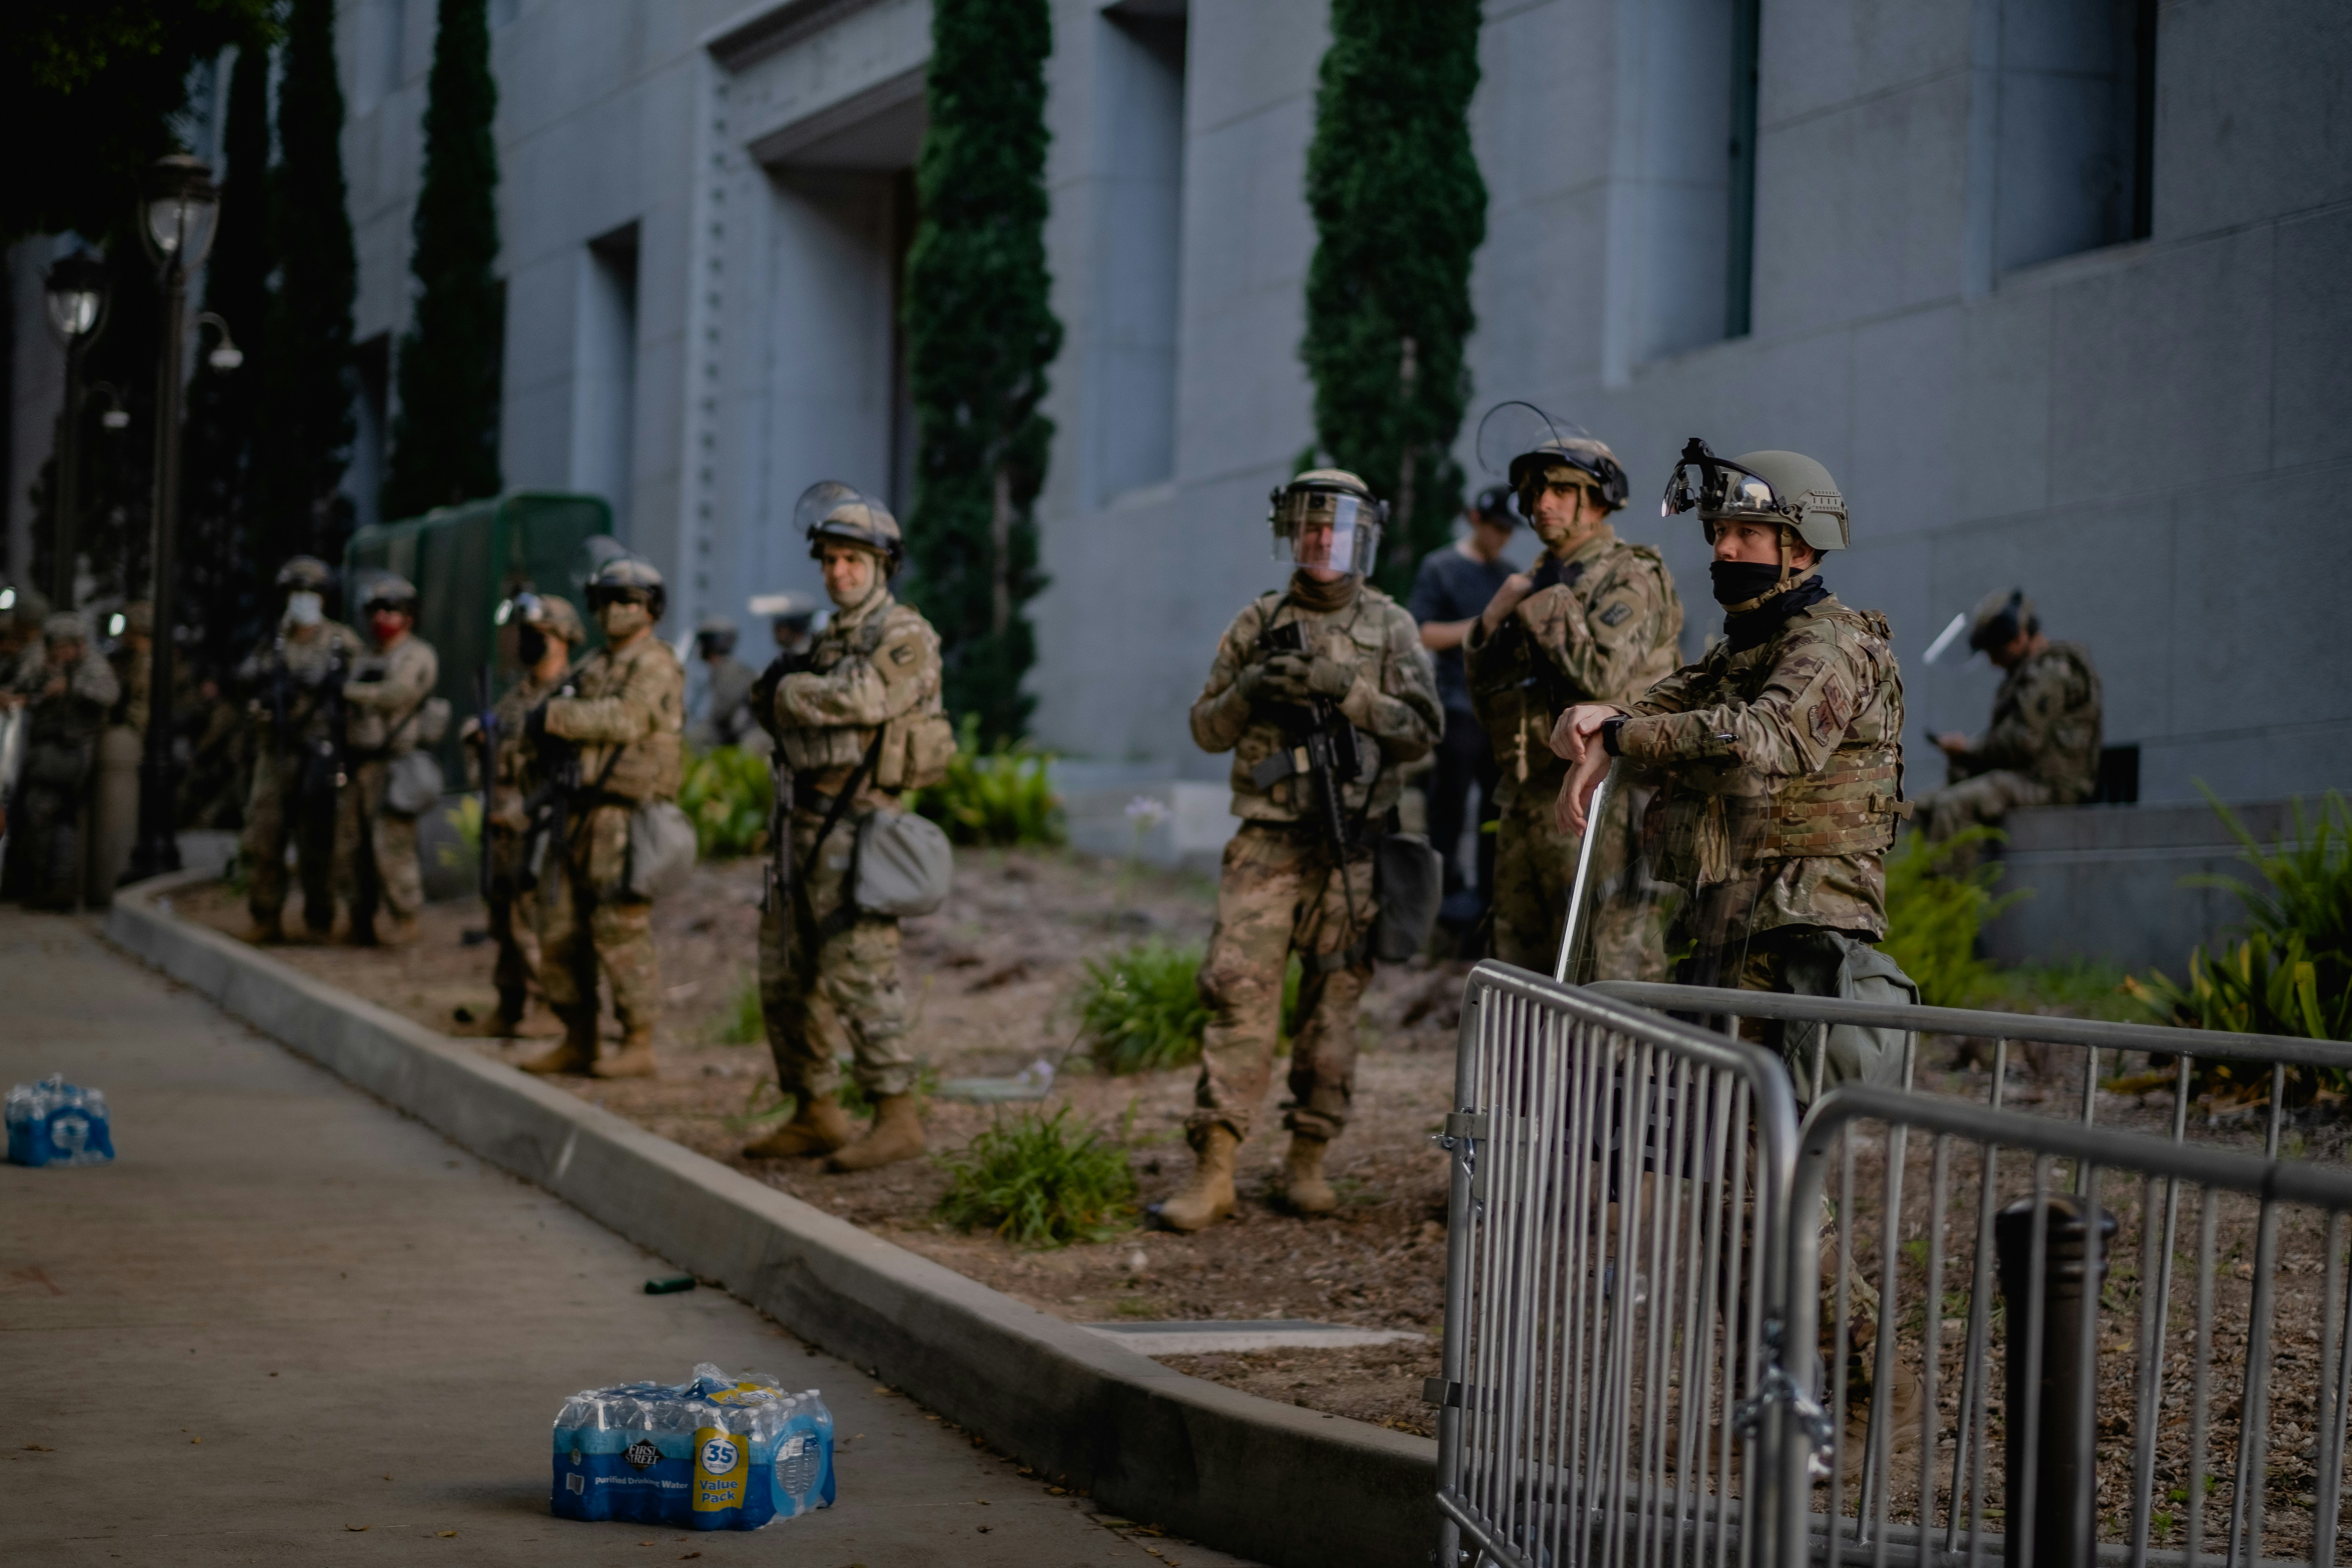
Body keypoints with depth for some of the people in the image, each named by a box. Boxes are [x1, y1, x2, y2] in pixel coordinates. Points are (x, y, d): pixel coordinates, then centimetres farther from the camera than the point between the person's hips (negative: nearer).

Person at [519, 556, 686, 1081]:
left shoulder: (656, 665, -5)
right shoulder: (591, 667, 21)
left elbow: (626, 719, -21)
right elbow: (537, 726, 18)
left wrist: (557, 716, -14)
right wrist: (538, 734, -5)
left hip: (623, 816, -8)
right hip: (572, 816, 9)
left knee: (621, 932, -9)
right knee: (560, 933, 8)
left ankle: (639, 1046, -4)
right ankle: (577, 1042, 16)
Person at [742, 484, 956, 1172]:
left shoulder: (904, 636, -8)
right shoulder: (832, 638, 19)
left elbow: (858, 699, -23)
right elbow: (788, 720, 20)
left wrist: (791, 691, -8)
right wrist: (776, 692, -1)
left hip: (858, 824, -9)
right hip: (806, 824, 9)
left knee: (859, 972, -13)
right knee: (785, 977, 11)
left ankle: (897, 1116, -10)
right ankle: (815, 1115, 18)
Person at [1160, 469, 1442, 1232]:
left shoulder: (1390, 628, 7)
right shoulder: (1257, 624, 10)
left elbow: (1421, 731, -1)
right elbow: (1208, 730, 11)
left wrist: (1345, 690, -14)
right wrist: (1249, 691, -9)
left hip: (1353, 846, 0)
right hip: (1268, 843, 0)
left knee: (1333, 1003, 3)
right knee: (1238, 990, -9)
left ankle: (1308, 1161, 13)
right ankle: (1212, 1172, -11)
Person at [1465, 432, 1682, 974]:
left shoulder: (1630, 579, -6)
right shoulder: (1541, 579, 20)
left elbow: (1601, 675, -21)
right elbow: (1485, 685, 18)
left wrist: (1540, 614, -11)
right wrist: (1493, 619, 0)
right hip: (1527, 802, 9)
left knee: (1607, 966, -12)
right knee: (1522, 963, 13)